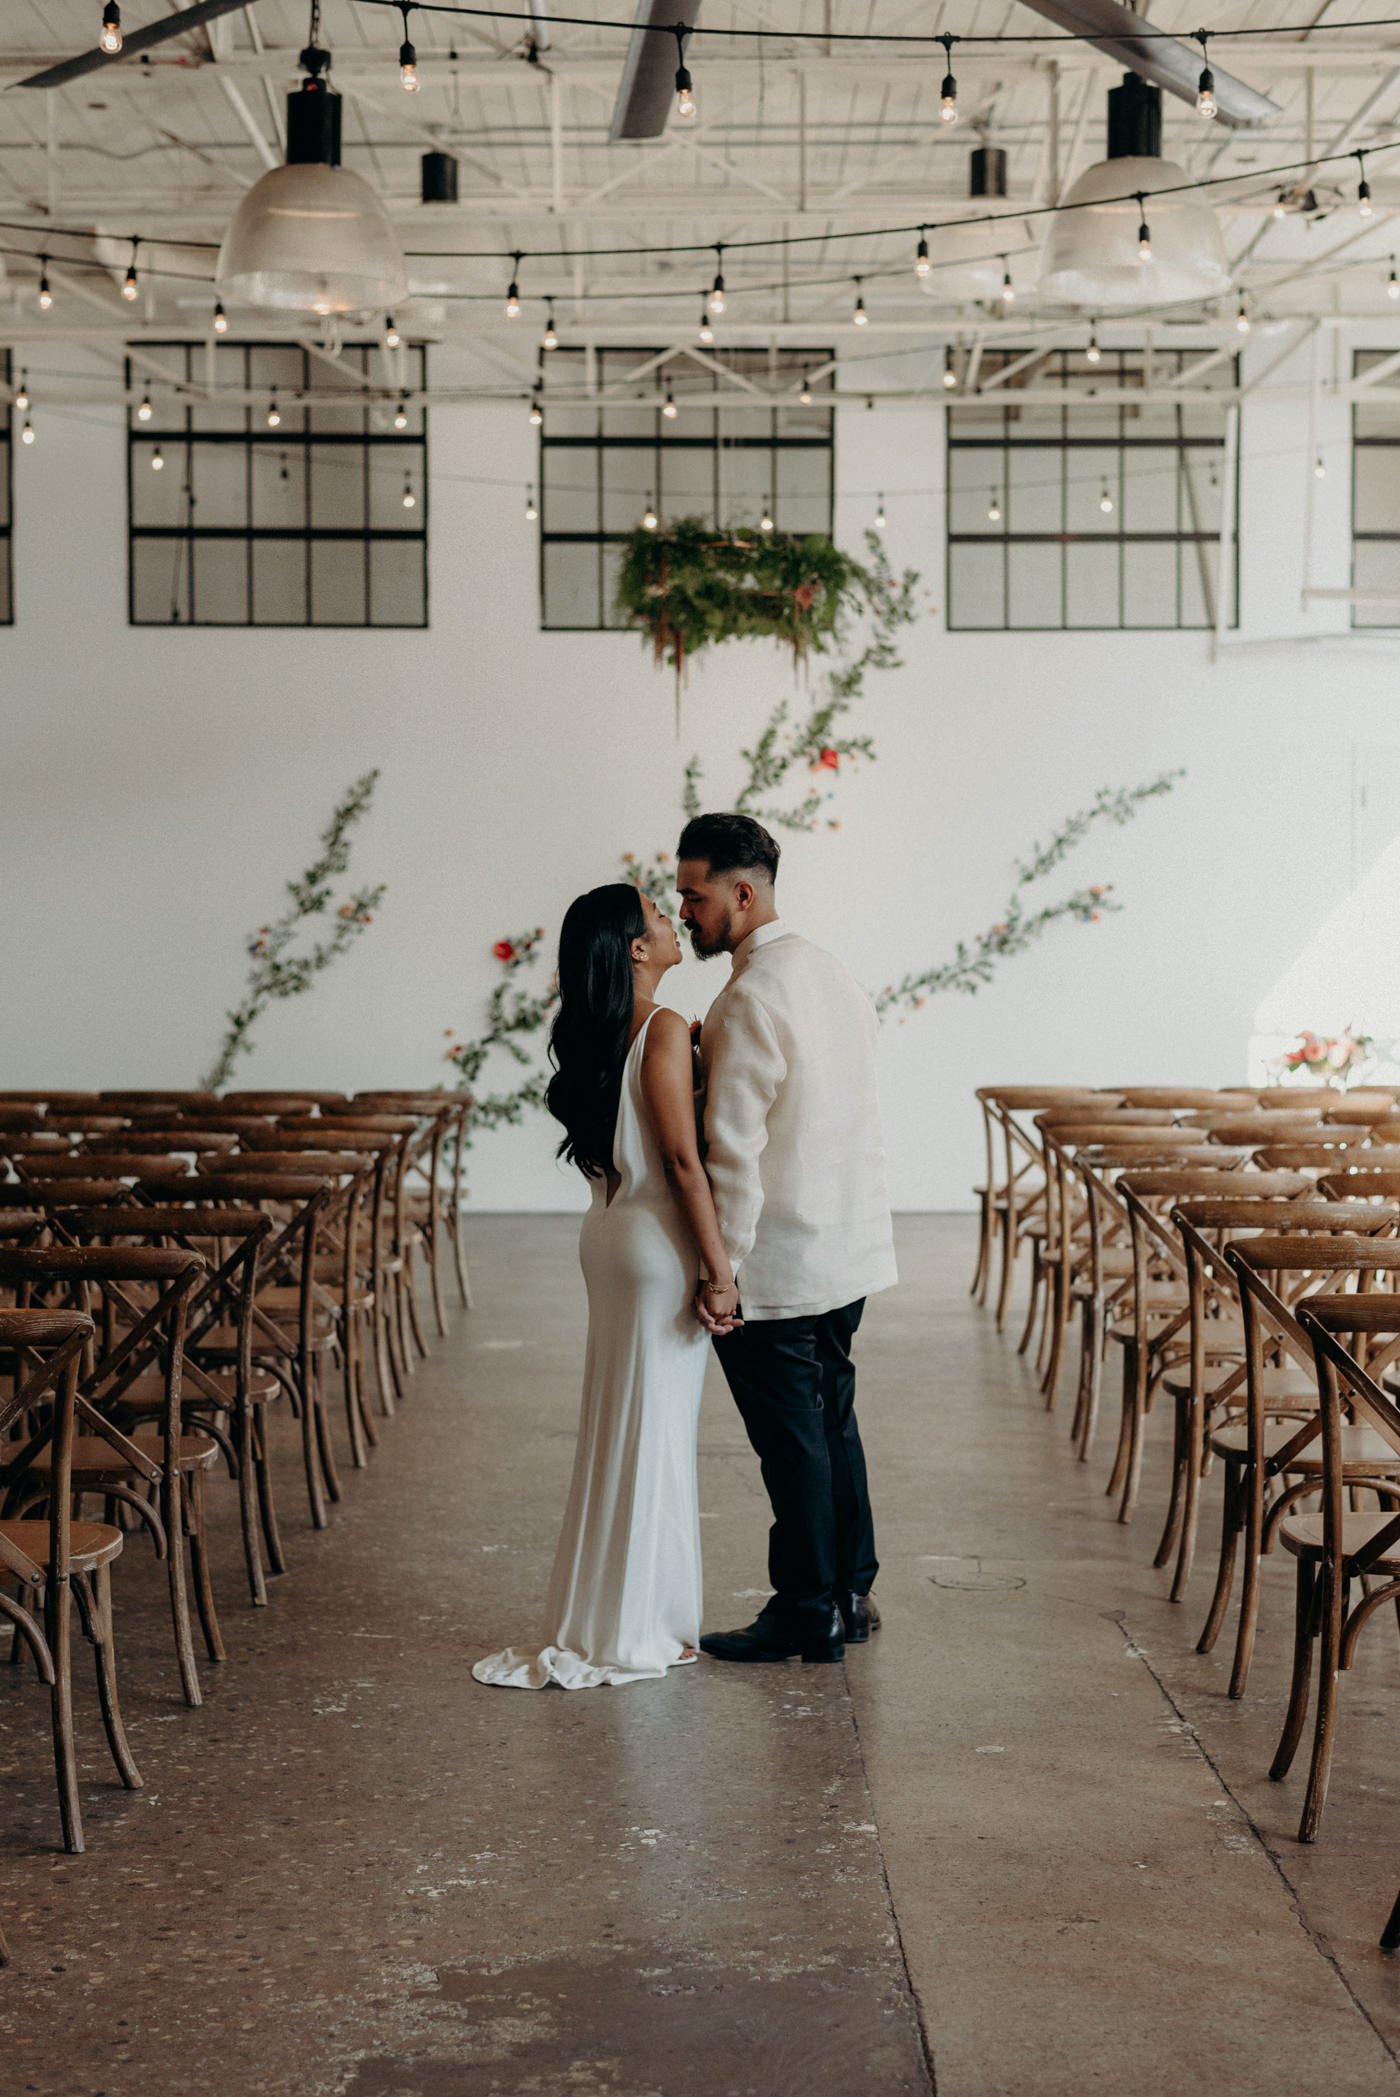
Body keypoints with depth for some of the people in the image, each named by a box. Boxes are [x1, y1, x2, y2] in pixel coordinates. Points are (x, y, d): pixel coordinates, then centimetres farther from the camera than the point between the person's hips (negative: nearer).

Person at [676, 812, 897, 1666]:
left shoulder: (750, 1000, -20)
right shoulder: (833, 974, 9)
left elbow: (734, 1148, -22)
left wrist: (719, 1268, -19)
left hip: (779, 1263, -9)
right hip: (850, 1247, 9)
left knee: (792, 1437, 2)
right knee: (833, 1419, 17)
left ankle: (808, 1613, 12)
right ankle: (852, 1594, 26)